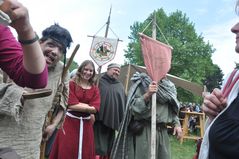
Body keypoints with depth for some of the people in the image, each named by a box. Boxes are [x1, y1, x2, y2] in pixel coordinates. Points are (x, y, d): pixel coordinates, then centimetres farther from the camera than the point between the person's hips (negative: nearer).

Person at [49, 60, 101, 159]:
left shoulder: (95, 89, 4)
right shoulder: (71, 84, -5)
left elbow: (95, 108, -8)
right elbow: (71, 105, -15)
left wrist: (79, 105, -14)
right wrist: (88, 107, -11)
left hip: (86, 124, 3)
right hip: (70, 122, -3)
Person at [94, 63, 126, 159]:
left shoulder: (120, 86, 14)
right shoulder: (99, 82, 3)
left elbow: (124, 103, 13)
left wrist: (122, 119, 7)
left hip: (113, 120, 4)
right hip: (99, 119, -4)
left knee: (109, 146, 12)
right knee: (99, 147, -3)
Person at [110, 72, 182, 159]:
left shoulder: (169, 86, 11)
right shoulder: (141, 83, -7)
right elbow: (133, 108, -15)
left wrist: (176, 124, 8)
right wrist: (147, 95, -27)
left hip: (162, 131, 6)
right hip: (144, 130, -5)